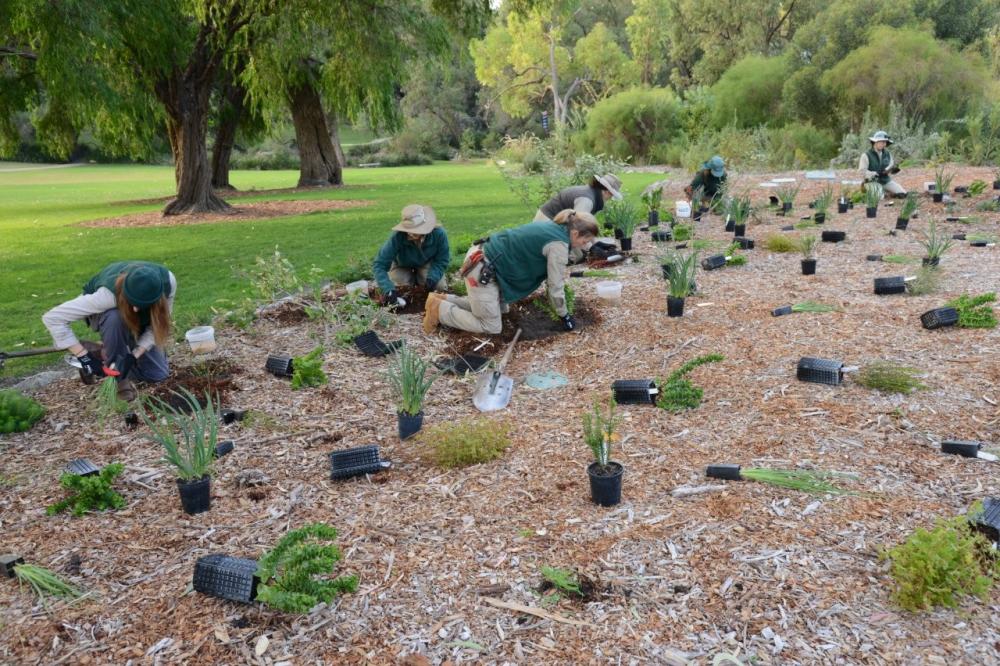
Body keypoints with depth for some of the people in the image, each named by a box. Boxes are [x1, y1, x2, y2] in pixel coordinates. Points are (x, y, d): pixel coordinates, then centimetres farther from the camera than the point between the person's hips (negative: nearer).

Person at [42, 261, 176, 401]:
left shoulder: (167, 281, -37)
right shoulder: (109, 294, -44)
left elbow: (159, 325, -23)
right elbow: (52, 318, -40)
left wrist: (134, 355, -34)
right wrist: (84, 356, -39)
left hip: (140, 321, 3)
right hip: (106, 314, -3)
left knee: (158, 374, -8)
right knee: (114, 318, -41)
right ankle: (120, 376, -19)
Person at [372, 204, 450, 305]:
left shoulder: (439, 233, -35)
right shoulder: (397, 237, -40)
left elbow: (442, 260, -19)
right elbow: (379, 264, -39)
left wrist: (432, 278, -36)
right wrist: (388, 289, -51)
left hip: (426, 263, 1)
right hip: (402, 265, -1)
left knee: (438, 286, -16)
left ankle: (419, 279, 19)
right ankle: (411, 278, 22)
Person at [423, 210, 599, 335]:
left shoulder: (551, 227, 12)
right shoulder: (559, 244, -17)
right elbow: (555, 286, -9)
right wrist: (564, 316, 5)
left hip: (480, 257, 10)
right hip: (483, 271, -10)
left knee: (496, 308, 26)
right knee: (491, 326, 2)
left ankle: (443, 300, 22)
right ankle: (439, 310, 3)